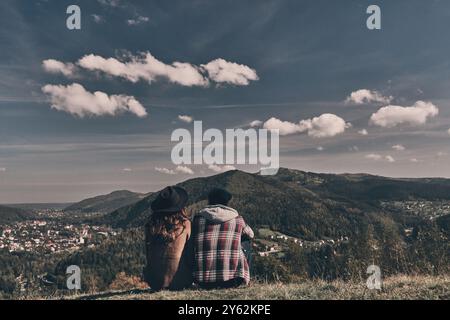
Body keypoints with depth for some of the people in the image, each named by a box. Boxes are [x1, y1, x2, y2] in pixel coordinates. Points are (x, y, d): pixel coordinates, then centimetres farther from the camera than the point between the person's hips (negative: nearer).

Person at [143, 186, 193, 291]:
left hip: (155, 282, 2)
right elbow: (191, 254, -1)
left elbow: (148, 256, 5)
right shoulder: (185, 224, -9)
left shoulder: (151, 226, -4)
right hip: (180, 281, -2)